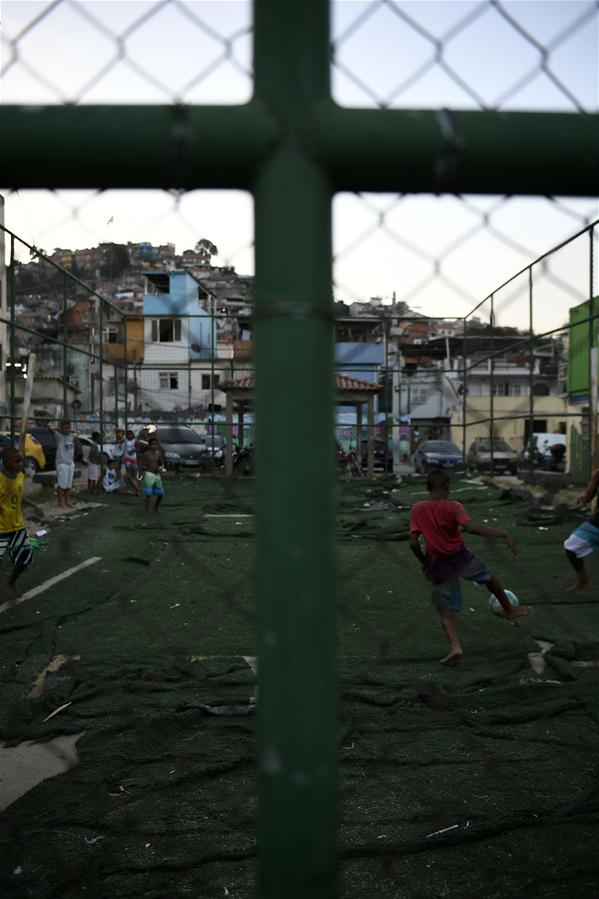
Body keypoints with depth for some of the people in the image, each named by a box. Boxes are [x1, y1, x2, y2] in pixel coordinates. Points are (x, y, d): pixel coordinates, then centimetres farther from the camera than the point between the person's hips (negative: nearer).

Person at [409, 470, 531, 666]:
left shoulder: (417, 510, -5)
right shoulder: (453, 507, -13)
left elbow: (413, 542, -7)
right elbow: (472, 527, -29)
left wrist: (423, 562, 10)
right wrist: (504, 533, -28)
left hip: (438, 566, 1)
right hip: (461, 558, -1)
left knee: (446, 611, 12)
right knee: (489, 576, 29)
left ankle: (455, 646, -7)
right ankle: (509, 610, 44)